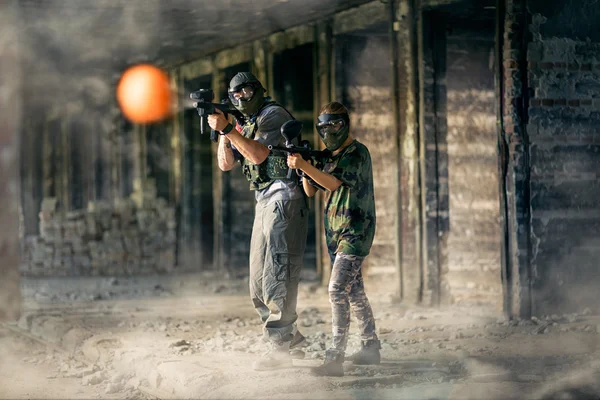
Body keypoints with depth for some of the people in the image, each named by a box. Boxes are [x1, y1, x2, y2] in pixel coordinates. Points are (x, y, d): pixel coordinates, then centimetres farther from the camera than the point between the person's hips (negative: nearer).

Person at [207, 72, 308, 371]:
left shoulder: (273, 114, -5)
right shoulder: (245, 126, 21)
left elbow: (258, 155, -17)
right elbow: (225, 164, 14)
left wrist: (227, 128, -19)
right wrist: (223, 132, 0)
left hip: (284, 198, -10)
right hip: (264, 203, 10)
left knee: (277, 277, -15)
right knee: (258, 282, 9)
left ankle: (280, 348, -17)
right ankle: (291, 338, 17)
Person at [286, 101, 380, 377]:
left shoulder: (357, 153, -11)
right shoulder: (329, 156, 15)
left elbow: (334, 182, -24)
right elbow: (311, 191, 12)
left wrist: (305, 166, -34)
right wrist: (302, 168, -6)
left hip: (355, 231, -9)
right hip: (336, 233, 9)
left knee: (337, 290, -17)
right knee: (354, 291, 15)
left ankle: (335, 358, -20)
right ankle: (371, 348, 26)